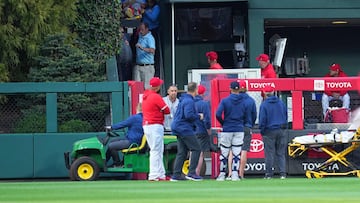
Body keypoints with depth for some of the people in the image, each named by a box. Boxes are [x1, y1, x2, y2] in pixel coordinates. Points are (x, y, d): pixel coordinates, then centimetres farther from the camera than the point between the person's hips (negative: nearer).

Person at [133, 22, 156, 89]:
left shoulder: (150, 38, -11)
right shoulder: (140, 36, 12)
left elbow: (152, 51, -28)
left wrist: (142, 48, -41)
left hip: (147, 67, -7)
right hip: (138, 66, 7)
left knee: (147, 87, -9)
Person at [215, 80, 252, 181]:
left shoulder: (225, 100, -5)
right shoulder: (244, 101, 4)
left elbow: (218, 114, -12)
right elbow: (247, 117, 6)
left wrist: (223, 123, 4)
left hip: (227, 130, -2)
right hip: (239, 130, 2)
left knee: (224, 153, 4)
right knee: (236, 153, 3)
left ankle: (222, 175, 6)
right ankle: (235, 175, -2)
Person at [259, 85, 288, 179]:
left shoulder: (264, 105, -9)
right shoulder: (281, 103, 7)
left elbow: (262, 119, -9)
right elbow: (285, 116, 12)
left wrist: (262, 130, 2)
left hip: (269, 131, -4)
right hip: (281, 131, 4)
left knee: (269, 154, -1)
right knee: (281, 153, 7)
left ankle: (269, 174, 0)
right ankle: (283, 173, 2)